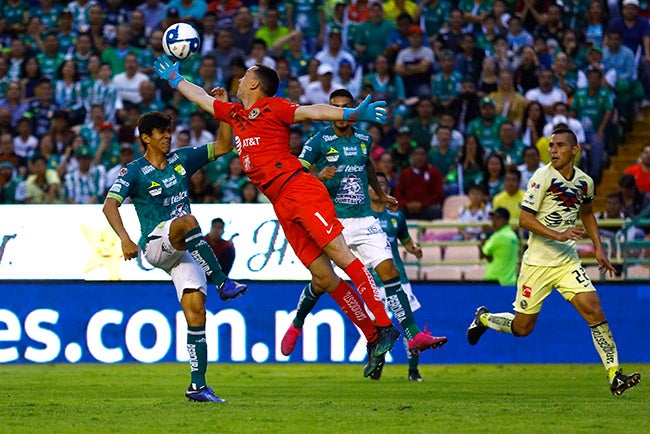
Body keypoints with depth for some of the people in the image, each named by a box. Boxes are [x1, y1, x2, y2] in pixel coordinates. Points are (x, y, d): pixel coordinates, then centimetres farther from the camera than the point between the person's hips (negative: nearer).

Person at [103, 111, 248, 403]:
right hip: (155, 244, -5)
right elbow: (110, 205, -14)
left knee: (196, 311, -10)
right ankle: (223, 284, -34)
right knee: (188, 221, -36)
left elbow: (223, 146, 16)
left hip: (183, 251, 5)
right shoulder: (135, 171, -3)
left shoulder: (180, 160, 12)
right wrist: (125, 239, -29)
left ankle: (198, 385, -9)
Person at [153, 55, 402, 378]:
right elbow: (200, 97, 38)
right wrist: (174, 78, 49)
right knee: (323, 278, -2)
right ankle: (372, 338, -1)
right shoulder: (234, 113, 23)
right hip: (282, 205, 6)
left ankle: (384, 326, -18)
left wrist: (353, 114, -23)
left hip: (300, 190, -6)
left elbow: (313, 112, -9)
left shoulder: (272, 107, 2)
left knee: (339, 255, -16)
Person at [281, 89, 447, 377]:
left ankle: (413, 337, -15)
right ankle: (296, 326, 30)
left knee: (389, 271, -9)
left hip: (364, 220, 4)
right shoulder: (319, 141, -5)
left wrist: (381, 195, 43)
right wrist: (319, 177, -27)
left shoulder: (363, 139, 10)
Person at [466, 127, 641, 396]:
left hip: (568, 262, 4)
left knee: (594, 311, -13)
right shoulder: (543, 177, -12)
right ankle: (484, 318, 35)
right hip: (538, 262, -4)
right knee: (522, 328, 4)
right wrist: (558, 235, -28)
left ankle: (614, 375, -11)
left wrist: (598, 248, 17)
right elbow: (524, 219, -16)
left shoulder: (584, 182, 5)